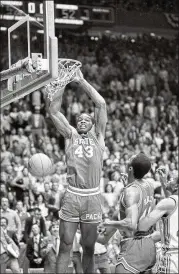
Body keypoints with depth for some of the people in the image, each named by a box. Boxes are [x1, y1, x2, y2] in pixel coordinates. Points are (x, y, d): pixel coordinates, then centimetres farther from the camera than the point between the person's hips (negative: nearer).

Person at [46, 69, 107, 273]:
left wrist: (81, 81, 0)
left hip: (92, 197, 0)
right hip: (71, 195, 0)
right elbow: (53, 110, 0)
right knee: (65, 245, 0)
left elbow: (101, 104, -1)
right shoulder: (70, 135, 9)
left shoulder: (98, 137, 8)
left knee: (89, 247, 9)